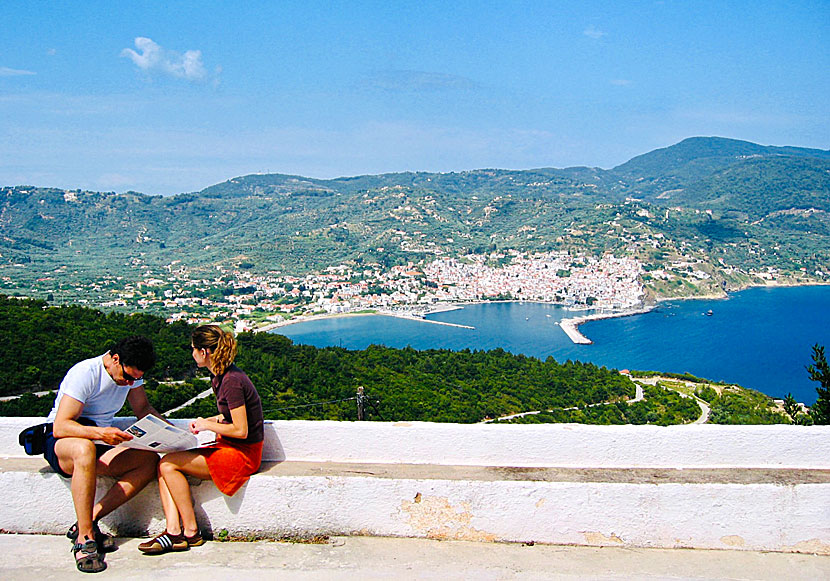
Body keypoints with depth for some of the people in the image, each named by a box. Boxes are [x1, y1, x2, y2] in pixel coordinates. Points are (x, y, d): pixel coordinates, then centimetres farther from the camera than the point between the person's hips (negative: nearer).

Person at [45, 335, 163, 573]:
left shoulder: (131, 372, -1)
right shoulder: (85, 373, -21)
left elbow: (143, 408, 11)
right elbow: (60, 427, -27)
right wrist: (99, 433, -43)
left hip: (100, 443, 7)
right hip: (59, 444, -6)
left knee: (150, 460, -19)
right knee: (85, 448, -42)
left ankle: (89, 521, -20)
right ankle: (84, 538, -35)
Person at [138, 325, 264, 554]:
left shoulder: (231, 381, -20)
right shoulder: (220, 376, 10)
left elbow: (241, 430, -21)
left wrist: (208, 425, -8)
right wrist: (209, 421, 7)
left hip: (243, 453, -10)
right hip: (229, 447, 10)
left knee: (169, 464, -15)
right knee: (164, 465, -4)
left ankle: (191, 532, -4)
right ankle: (174, 531, -13)